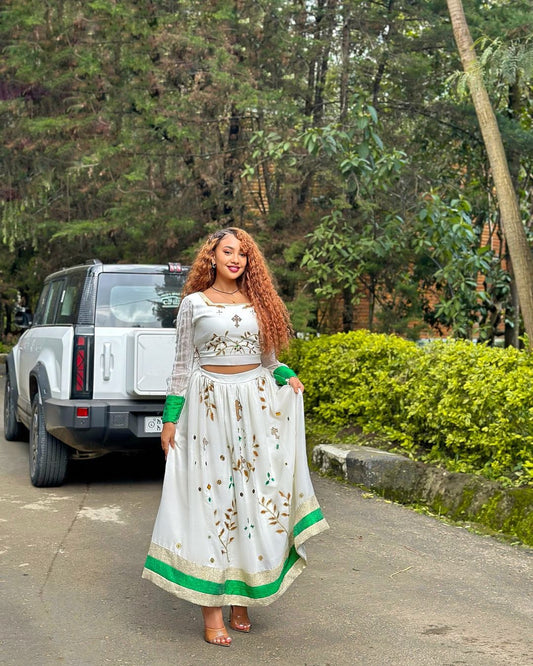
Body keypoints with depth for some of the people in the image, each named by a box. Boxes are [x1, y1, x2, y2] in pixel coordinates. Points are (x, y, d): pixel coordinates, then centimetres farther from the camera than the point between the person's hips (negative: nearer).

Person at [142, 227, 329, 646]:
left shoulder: (260, 304, 11)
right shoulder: (195, 304, 4)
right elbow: (183, 364, 4)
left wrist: (287, 377, -3)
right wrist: (171, 418, 0)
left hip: (256, 407, 3)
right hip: (208, 405, -3)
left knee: (253, 495, 1)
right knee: (210, 497, -5)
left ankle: (242, 599, 11)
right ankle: (211, 609, -2)